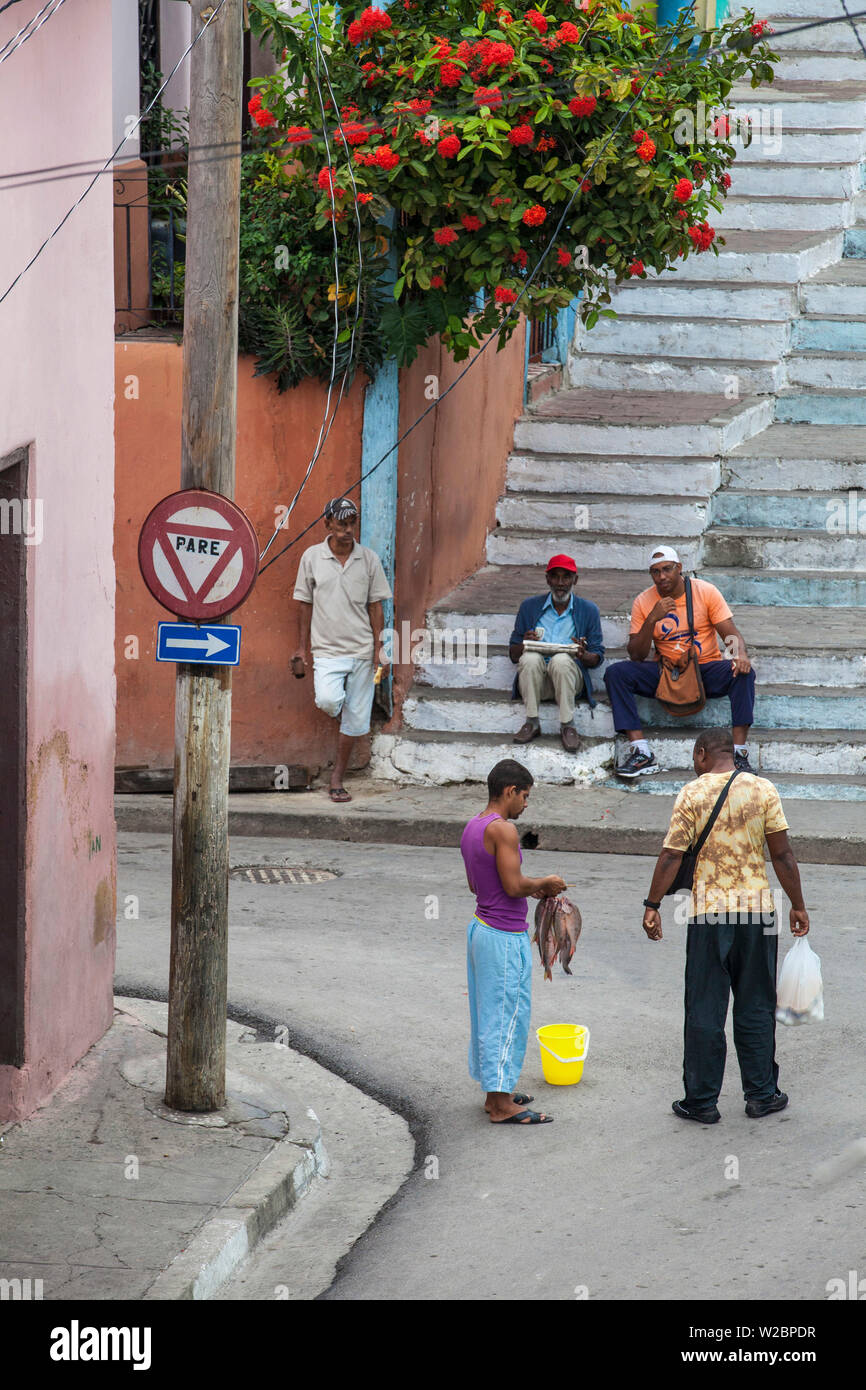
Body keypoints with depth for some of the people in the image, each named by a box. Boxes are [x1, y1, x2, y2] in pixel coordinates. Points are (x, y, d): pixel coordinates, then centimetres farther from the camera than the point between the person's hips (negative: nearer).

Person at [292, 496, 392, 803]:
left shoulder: (369, 559, 3)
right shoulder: (312, 557, 1)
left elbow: (375, 606, 7)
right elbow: (304, 604, 7)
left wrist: (380, 648, 1)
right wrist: (302, 648, 5)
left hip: (361, 650, 1)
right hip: (327, 648, -1)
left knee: (355, 720, 1)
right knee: (328, 701, -25)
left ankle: (337, 779, 13)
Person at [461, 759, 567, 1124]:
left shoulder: (473, 827, 9)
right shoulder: (503, 829, -19)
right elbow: (513, 886, -22)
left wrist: (530, 888, 15)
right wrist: (543, 884, -4)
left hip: (481, 928, 10)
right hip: (505, 936, -10)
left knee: (488, 1013, 15)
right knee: (508, 1014, -3)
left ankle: (495, 1093, 23)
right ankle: (502, 1104, 0)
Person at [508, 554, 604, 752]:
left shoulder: (588, 611, 11)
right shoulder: (529, 607, 13)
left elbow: (598, 657, 7)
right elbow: (513, 654, 12)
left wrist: (584, 656, -17)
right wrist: (524, 645, -13)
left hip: (569, 676, -1)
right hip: (535, 679, 1)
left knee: (561, 659, -35)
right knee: (530, 658, -32)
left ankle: (567, 726, -27)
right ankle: (532, 723, -23)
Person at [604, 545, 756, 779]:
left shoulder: (705, 592, -3)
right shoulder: (643, 602, -1)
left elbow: (731, 634, -5)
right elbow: (636, 656, -5)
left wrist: (740, 653, -29)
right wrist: (652, 620, -19)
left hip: (707, 671, -1)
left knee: (743, 671, -32)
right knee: (615, 672, -22)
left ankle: (739, 753, -32)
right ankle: (642, 755, -28)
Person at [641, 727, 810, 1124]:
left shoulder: (691, 794, -4)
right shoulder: (763, 790, 1)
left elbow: (671, 856, -7)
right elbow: (782, 854, 0)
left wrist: (652, 905, 0)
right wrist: (798, 906, 7)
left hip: (708, 915, -2)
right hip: (758, 910, 2)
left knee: (704, 1012, 4)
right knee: (756, 1008, 11)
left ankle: (702, 1101, 7)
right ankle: (761, 1095, 15)